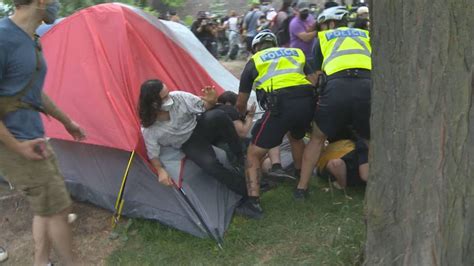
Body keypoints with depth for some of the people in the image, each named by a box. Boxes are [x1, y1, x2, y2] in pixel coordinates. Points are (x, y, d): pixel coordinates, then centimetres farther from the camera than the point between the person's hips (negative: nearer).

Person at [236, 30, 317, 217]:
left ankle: (253, 200, -3)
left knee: (254, 154, 10)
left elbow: (240, 104, 26)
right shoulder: (296, 52, 30)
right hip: (308, 101, 4)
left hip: (281, 104, -4)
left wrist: (244, 115, 48)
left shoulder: (254, 61, 23)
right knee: (296, 137, 37)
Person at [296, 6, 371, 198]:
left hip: (337, 86, -1)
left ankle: (302, 187, 20)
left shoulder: (323, 38, 27)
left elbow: (317, 76, 21)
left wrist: (317, 100, 32)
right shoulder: (365, 35, 32)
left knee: (317, 138, 20)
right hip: (368, 86, 1)